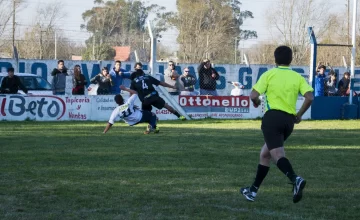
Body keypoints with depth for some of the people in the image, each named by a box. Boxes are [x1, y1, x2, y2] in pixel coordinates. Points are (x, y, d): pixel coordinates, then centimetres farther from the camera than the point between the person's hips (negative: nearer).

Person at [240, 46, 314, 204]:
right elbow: (309, 97, -5)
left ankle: (295, 179, -42)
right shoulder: (297, 77, 10)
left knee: (277, 154, -15)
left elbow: (253, 96, -7)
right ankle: (253, 190, 26)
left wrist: (256, 102, 17)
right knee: (265, 154, 20)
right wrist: (299, 114, 9)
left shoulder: (269, 74, 1)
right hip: (289, 120, 5)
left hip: (272, 116, -5)